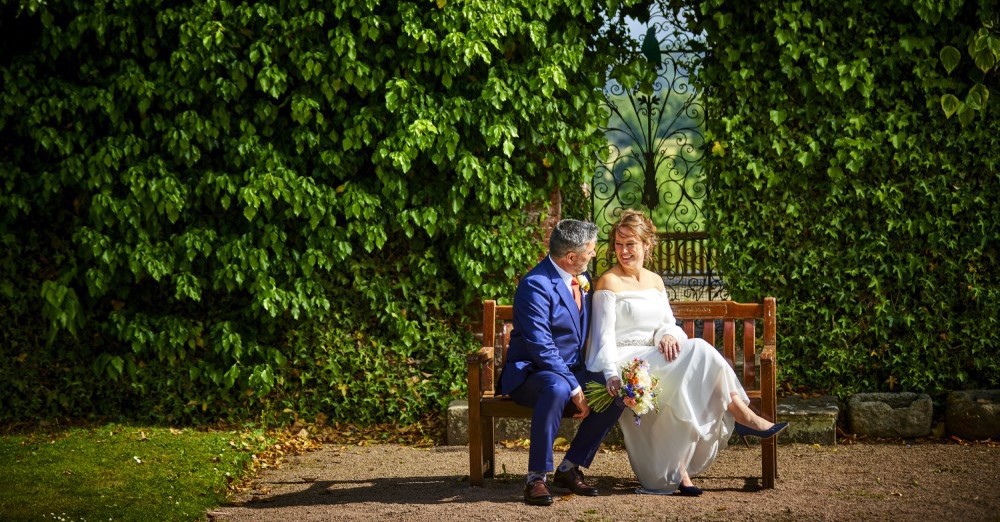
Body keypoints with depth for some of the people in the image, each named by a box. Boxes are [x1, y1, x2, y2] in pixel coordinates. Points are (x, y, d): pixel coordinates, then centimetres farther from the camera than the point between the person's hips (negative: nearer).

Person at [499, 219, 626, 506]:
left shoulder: (582, 280, 9)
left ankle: (570, 468, -6)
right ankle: (536, 478, -30)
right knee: (557, 389, -40)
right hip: (531, 373, -8)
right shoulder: (535, 285, -18)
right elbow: (540, 347, -24)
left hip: (571, 371, 8)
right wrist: (575, 388, -26)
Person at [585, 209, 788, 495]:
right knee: (698, 351, -25)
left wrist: (669, 335, -9)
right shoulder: (609, 283, -2)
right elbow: (604, 334, -11)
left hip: (653, 359, 7)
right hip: (624, 361, -7)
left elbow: (669, 323, 17)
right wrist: (612, 374, -27)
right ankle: (742, 415, -18)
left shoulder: (655, 281, 18)